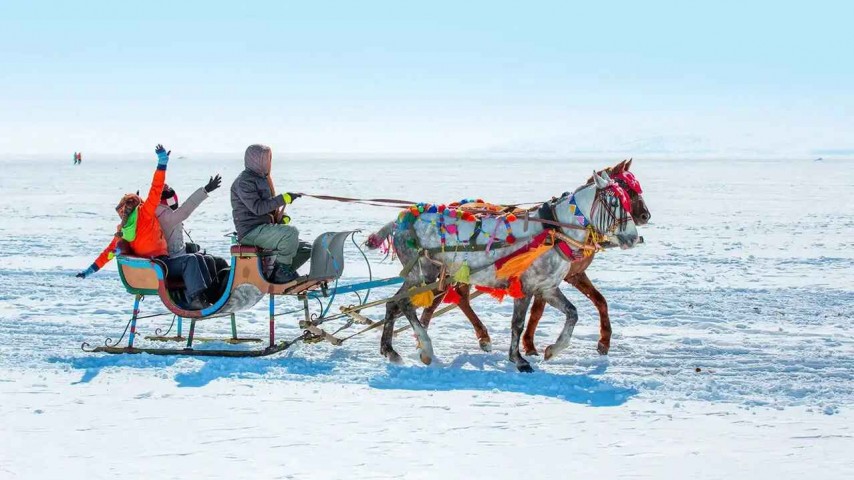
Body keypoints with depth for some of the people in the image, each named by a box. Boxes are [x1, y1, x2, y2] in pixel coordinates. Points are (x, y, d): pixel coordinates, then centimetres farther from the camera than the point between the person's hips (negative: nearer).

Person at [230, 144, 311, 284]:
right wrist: (283, 198, -23)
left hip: (265, 228, 10)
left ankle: (281, 274, 5)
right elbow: (257, 207, -22)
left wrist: (282, 217, 4)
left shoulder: (263, 179, 20)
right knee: (291, 232, -31)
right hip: (251, 232, -10)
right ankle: (282, 269, -18)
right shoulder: (244, 181, -10)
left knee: (305, 249, 4)